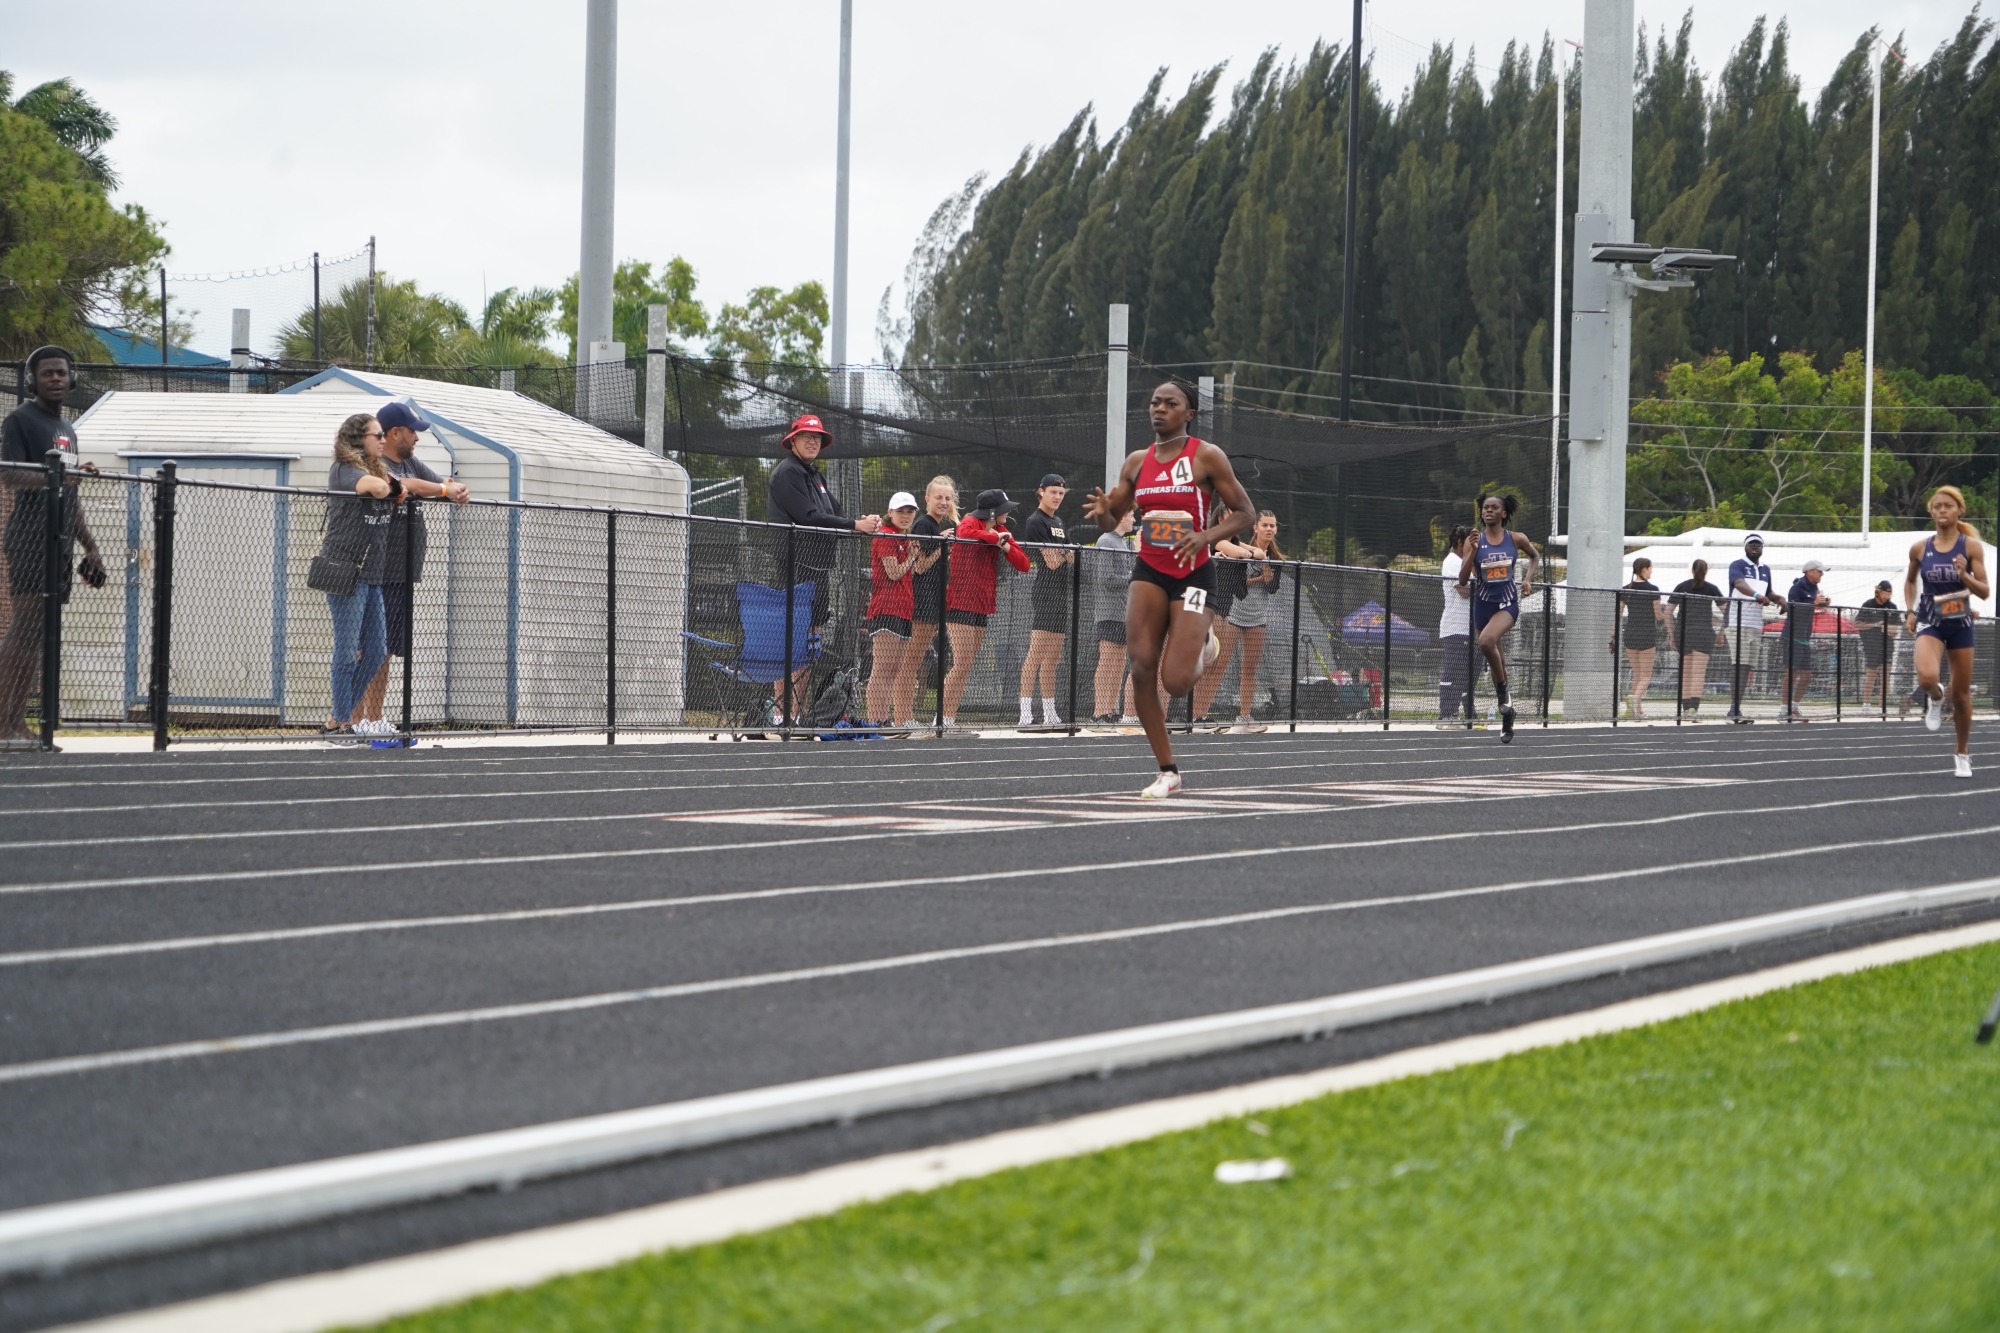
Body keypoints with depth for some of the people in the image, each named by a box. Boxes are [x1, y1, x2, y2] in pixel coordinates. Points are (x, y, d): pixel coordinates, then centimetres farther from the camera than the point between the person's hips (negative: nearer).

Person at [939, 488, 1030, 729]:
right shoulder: (971, 522, -7)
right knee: (961, 665, -14)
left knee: (967, 668, 8)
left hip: (982, 605, 8)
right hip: (961, 603, -8)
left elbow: (1024, 565, 9)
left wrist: (1006, 546, -8)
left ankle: (950, 718, 12)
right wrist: (994, 537, -22)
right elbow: (965, 533, -34)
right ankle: (943, 717, -12)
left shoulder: (1002, 530, 14)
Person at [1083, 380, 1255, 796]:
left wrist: (1206, 536, -22)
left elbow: (1245, 512, -4)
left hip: (1193, 573, -4)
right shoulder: (1136, 462, 7)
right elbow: (1111, 522, 13)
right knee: (1141, 668, -10)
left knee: (1176, 682, -12)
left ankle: (1202, 643, 25)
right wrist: (1103, 511, -12)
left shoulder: (1207, 457, -6)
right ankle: (1168, 772, 1)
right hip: (1149, 572, 4)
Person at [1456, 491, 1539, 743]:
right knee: (1495, 657, 9)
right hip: (1483, 602, 3)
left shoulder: (1517, 539, -1)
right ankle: (1507, 715, 22)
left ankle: (1502, 691, -12)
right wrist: (1473, 552, -17)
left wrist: (1528, 579, 3)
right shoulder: (1475, 541, -1)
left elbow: (1535, 556, 20)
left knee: (1487, 641, -32)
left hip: (1507, 602, -3)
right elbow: (1462, 580, -5)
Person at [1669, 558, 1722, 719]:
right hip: (1704, 632, -2)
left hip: (1682, 632, 2)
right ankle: (1694, 708, -18)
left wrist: (1672, 634, 12)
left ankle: (1685, 708, 14)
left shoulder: (1681, 587, 11)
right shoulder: (1711, 589, 6)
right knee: (1699, 674, -6)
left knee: (1685, 674, 11)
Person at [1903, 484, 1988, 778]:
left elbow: (1985, 591, -6)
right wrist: (1911, 612, 5)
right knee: (1926, 677, -30)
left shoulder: (1971, 546, -6)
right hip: (1930, 623, 0)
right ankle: (1934, 699, 8)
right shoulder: (1919, 548, -1)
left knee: (1961, 695, 8)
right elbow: (1909, 581, 18)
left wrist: (1964, 575, -24)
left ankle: (1962, 755, 27)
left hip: (1960, 624, 0)